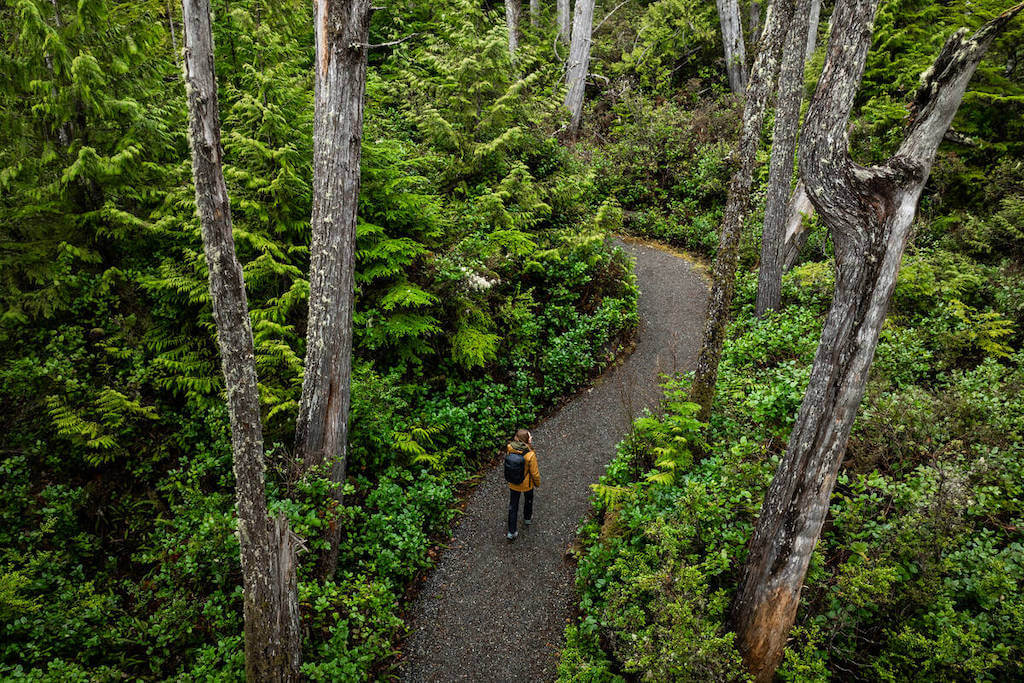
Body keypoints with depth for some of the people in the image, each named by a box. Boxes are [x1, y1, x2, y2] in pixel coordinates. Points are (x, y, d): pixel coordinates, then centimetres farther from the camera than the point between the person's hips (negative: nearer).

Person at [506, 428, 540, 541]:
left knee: (513, 506, 17)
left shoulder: (510, 449, -21)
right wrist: (537, 482, 0)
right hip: (526, 484, -2)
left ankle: (511, 532, 23)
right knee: (528, 499, 29)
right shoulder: (530, 455, -32)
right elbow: (534, 472, -19)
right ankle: (527, 518, 54)